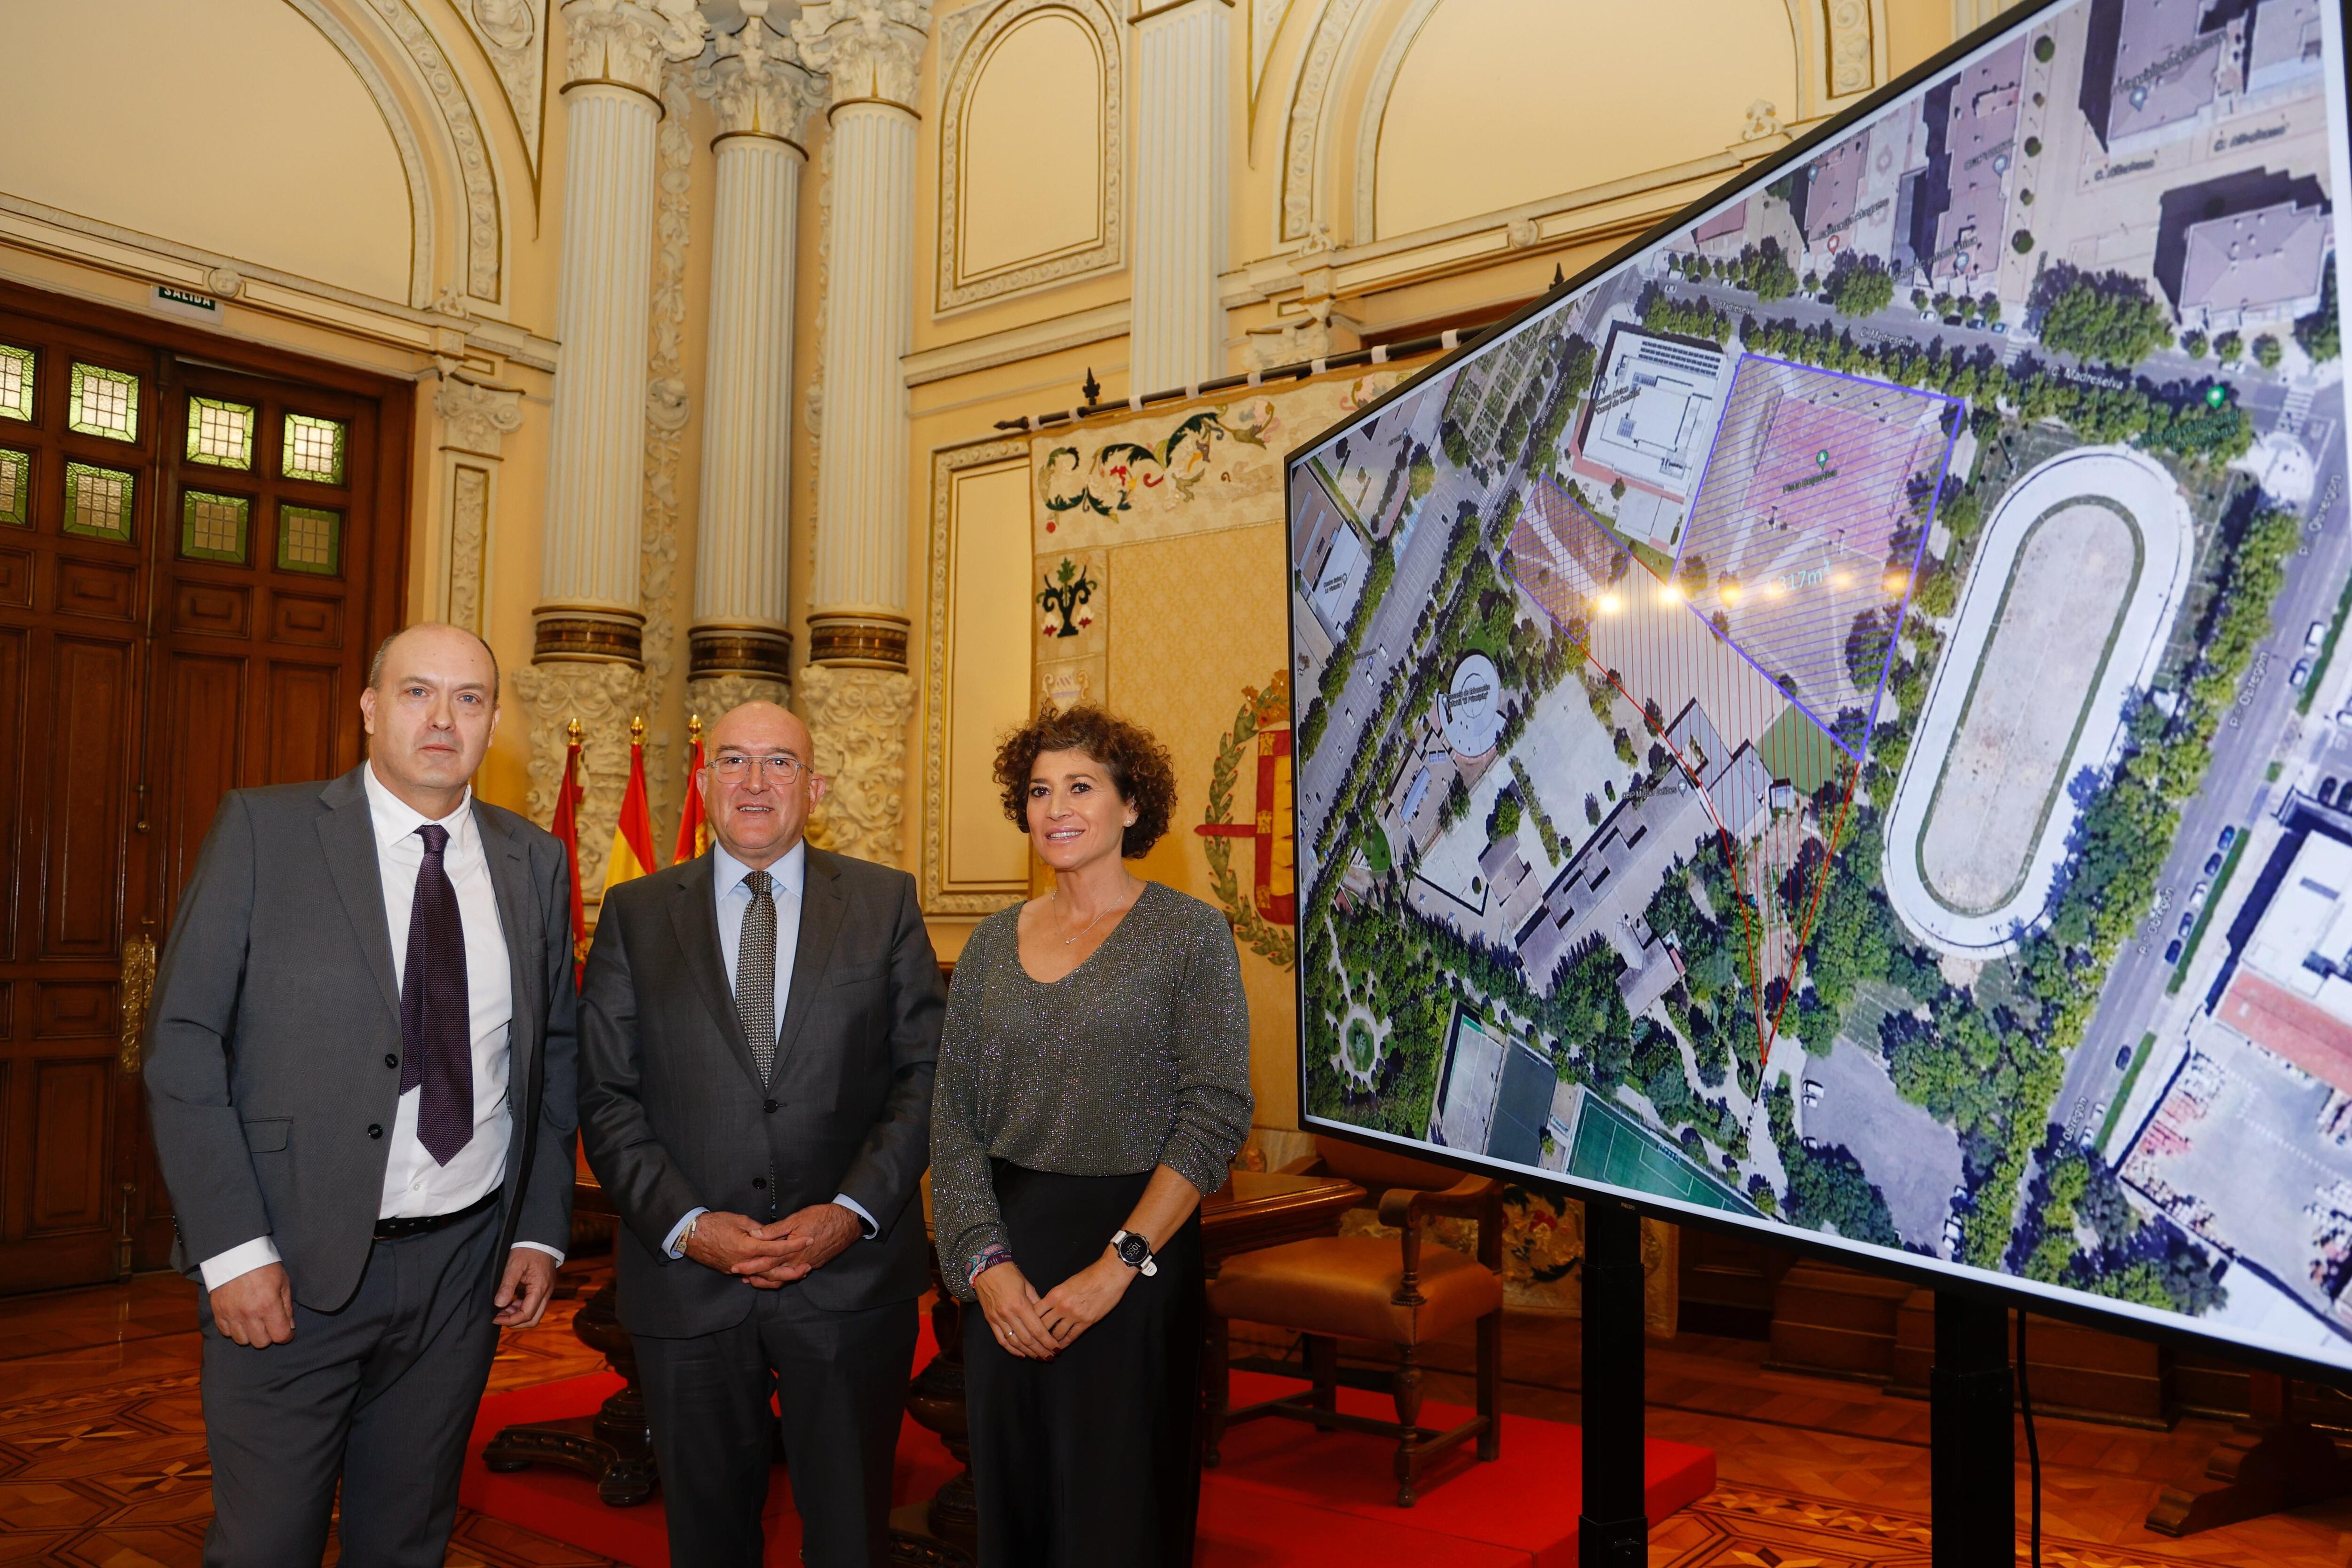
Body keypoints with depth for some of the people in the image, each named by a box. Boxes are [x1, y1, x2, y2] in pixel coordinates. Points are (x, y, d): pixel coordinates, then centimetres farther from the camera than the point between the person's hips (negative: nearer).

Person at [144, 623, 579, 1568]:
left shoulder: (535, 862, 6)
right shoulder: (264, 829, -4)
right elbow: (182, 1043, -7)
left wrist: (542, 1231, 5)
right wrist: (232, 1247, -12)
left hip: (465, 1266, 3)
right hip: (289, 1268, -3)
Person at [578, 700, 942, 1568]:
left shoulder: (886, 902, 2)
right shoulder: (634, 913, 4)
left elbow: (925, 1070, -1)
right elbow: (605, 1096, 0)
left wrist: (854, 1211, -12)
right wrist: (686, 1224, -11)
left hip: (852, 1277, 0)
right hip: (687, 1282, 1)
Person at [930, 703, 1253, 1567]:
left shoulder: (1188, 933, -5)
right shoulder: (993, 944, 7)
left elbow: (1216, 1114, -12)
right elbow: (954, 1119, 4)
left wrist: (1118, 1266, -17)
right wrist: (987, 1262, -9)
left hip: (1137, 1249, -4)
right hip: (1006, 1254, 4)